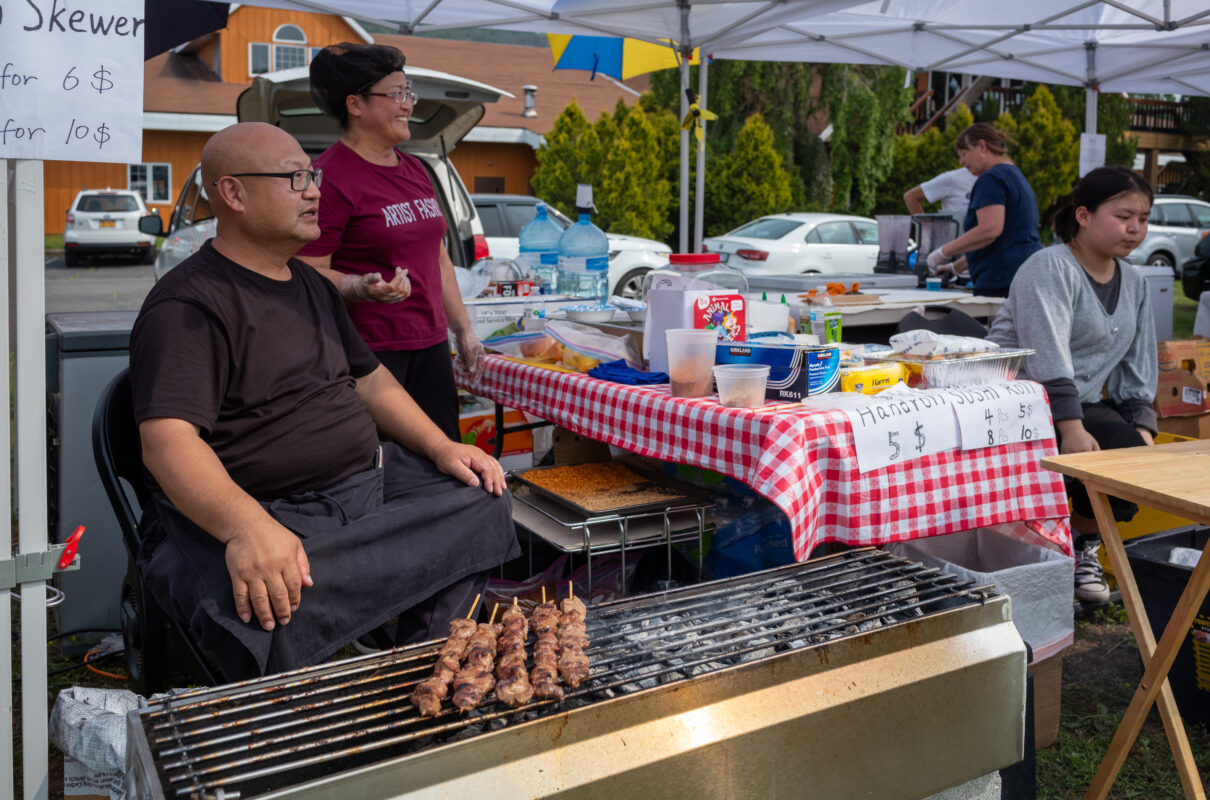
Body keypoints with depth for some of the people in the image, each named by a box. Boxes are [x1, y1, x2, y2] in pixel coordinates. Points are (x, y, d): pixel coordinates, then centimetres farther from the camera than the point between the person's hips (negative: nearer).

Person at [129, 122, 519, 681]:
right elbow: (168, 441, -25)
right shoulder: (187, 306, -12)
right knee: (270, 611, -39)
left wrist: (441, 448, 11)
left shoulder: (310, 284, 19)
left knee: (481, 501, 0)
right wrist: (247, 527, -43)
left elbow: (369, 378, 27)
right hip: (258, 512, -9)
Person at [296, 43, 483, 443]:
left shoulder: (414, 170, 16)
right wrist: (361, 287, -32)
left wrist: (463, 328, 21)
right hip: (367, 350, -8)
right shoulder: (331, 176, -10)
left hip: (429, 341, 8)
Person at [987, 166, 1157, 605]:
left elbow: (1138, 367, 16)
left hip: (1083, 403, 7)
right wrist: (1071, 428, -32)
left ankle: (1082, 543, 7)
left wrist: (1142, 425, 0)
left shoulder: (1134, 282, 14)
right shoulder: (1050, 268, -12)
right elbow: (1048, 354, -24)